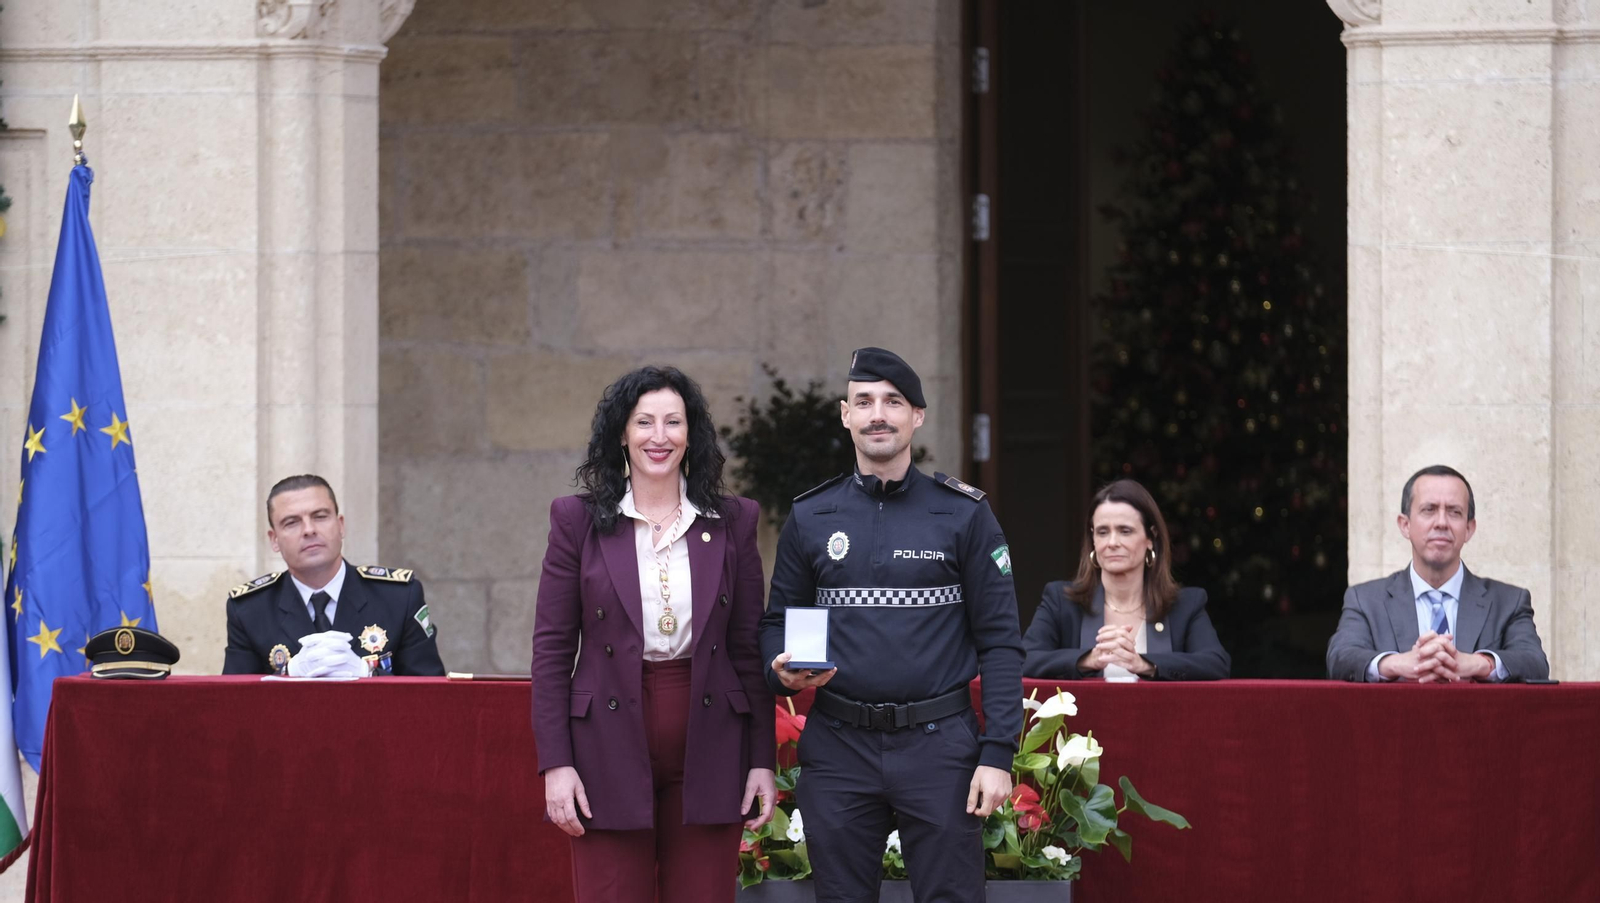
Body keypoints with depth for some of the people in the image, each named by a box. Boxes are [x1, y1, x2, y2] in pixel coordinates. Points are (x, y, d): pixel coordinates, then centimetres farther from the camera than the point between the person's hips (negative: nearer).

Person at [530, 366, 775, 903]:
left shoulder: (731, 523, 7)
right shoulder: (580, 521, 2)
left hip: (706, 752, 1)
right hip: (610, 750, -1)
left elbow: (750, 649, 8)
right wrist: (555, 763, -6)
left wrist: (763, 760, 2)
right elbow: (552, 649, 1)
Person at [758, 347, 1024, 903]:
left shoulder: (964, 515, 1)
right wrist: (783, 668, -8)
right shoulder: (810, 518, 9)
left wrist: (997, 754, -9)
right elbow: (778, 621, 16)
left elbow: (1000, 643, -1)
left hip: (937, 746, -2)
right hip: (838, 750, 2)